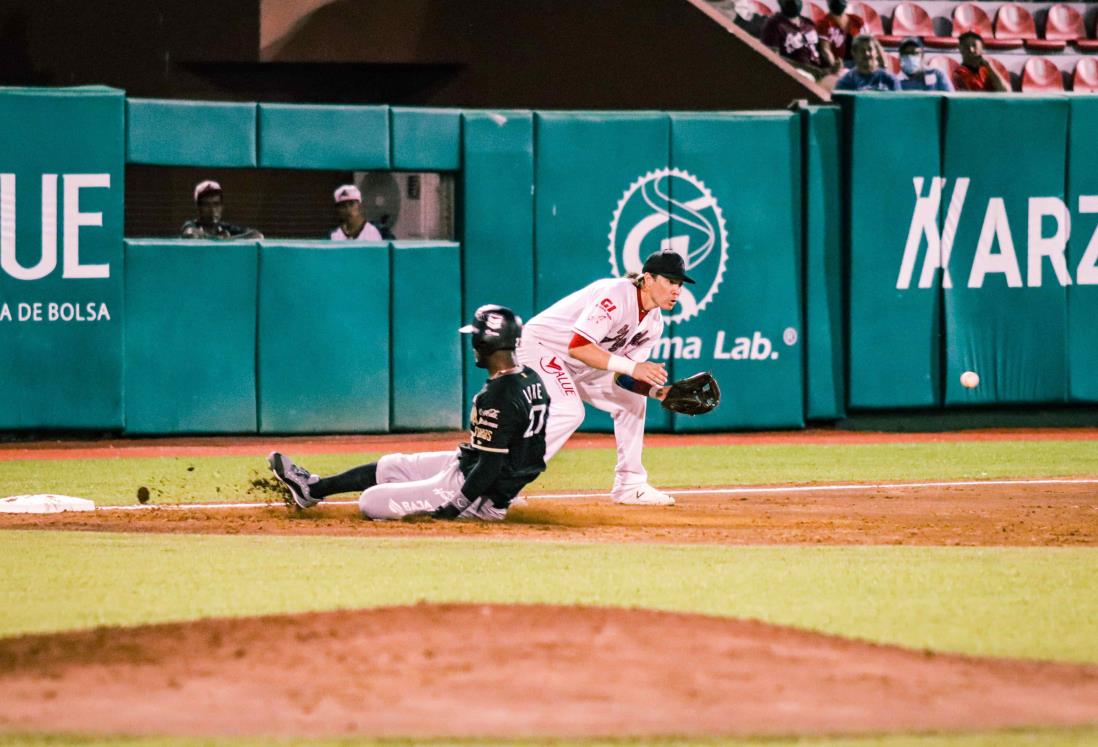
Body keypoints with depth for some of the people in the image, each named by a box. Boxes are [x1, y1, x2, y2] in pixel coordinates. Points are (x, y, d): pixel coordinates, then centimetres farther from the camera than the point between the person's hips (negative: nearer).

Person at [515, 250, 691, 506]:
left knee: (632, 399, 10)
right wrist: (632, 367, -41)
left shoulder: (653, 322, 0)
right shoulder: (615, 295, -28)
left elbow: (623, 377, 1)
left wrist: (659, 391, -17)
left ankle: (629, 485, 17)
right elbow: (578, 346, -37)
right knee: (568, 411, -29)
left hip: (579, 369, 10)